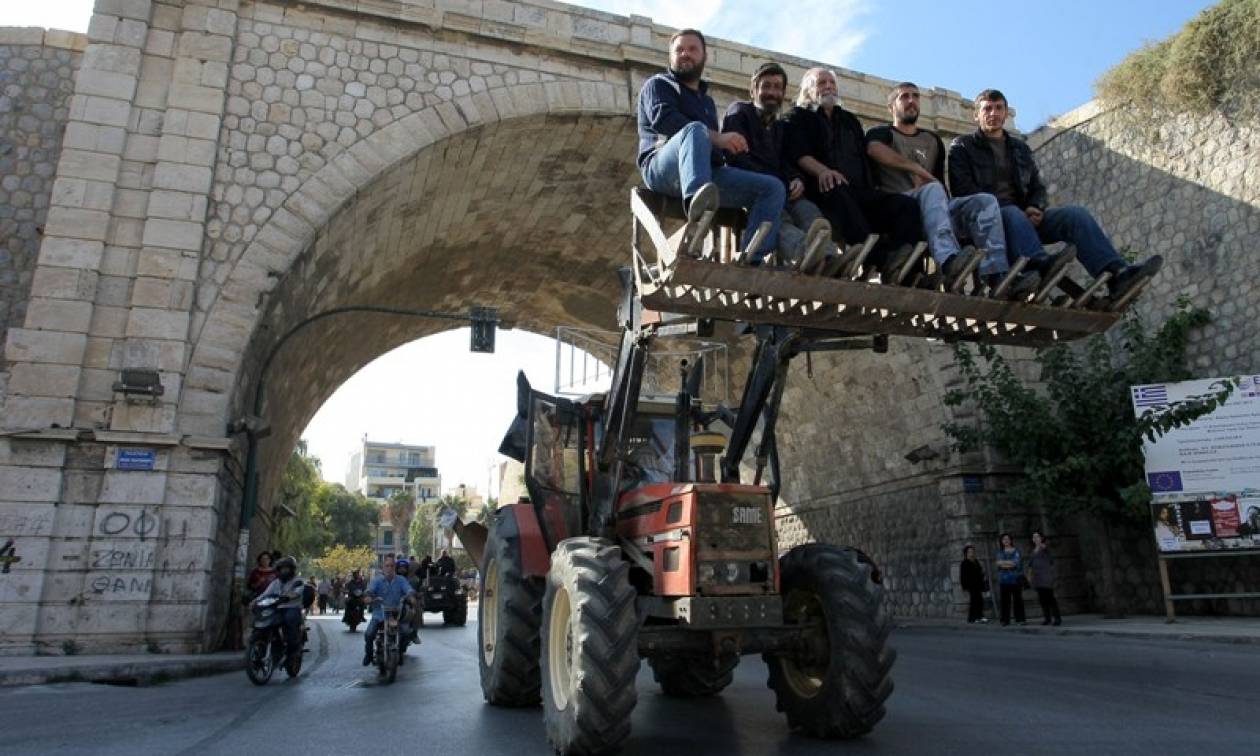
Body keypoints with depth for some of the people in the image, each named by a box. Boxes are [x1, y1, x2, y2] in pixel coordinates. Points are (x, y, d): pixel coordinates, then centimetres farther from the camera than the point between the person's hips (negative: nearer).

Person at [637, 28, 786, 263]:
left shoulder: (707, 100, 35)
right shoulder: (658, 84, 15)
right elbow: (662, 119, -8)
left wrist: (730, 146, 13)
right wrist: (716, 137, -16)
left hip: (707, 174, 6)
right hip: (663, 168, -6)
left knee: (773, 187, -13)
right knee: (695, 130, -37)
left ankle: (751, 261, -35)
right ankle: (696, 213, -66)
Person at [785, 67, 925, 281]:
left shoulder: (848, 119, 34)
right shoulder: (800, 117, 15)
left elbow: (871, 145, 22)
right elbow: (799, 155, -3)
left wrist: (910, 165, 9)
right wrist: (822, 171, -26)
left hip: (860, 192, 6)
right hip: (823, 191, -6)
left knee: (907, 205, -18)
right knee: (837, 193, -40)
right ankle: (884, 259, -54)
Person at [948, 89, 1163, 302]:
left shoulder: (1020, 147, 27)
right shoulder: (962, 147, 9)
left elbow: (1037, 187, 21)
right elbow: (964, 190, -6)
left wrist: (1034, 208, -5)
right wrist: (1004, 207, -17)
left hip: (1023, 217, 5)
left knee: (1076, 214, -18)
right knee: (1012, 214, -39)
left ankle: (1116, 273, -37)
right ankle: (1041, 265, -66)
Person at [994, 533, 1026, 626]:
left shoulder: (1016, 551, 6)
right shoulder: (1000, 552, 14)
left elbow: (1016, 563, -9)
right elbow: (998, 563, -3)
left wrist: (1004, 563, -6)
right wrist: (1010, 563, -12)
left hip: (1015, 579, -2)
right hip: (1004, 580, 2)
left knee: (1018, 599, -2)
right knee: (1005, 600, -1)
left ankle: (1020, 619, 5)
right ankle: (1005, 620, 3)